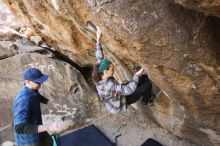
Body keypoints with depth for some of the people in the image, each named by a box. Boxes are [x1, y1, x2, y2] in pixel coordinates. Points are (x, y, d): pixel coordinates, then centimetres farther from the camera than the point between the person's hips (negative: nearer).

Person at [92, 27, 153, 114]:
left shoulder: (99, 76, -20)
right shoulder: (109, 86, -43)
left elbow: (100, 59, -9)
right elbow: (129, 90, -38)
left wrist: (98, 39, -10)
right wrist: (137, 75, -31)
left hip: (120, 93, 7)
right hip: (120, 104, -7)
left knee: (145, 78, 4)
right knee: (148, 84, -4)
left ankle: (149, 95, 34)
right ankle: (145, 101, 27)